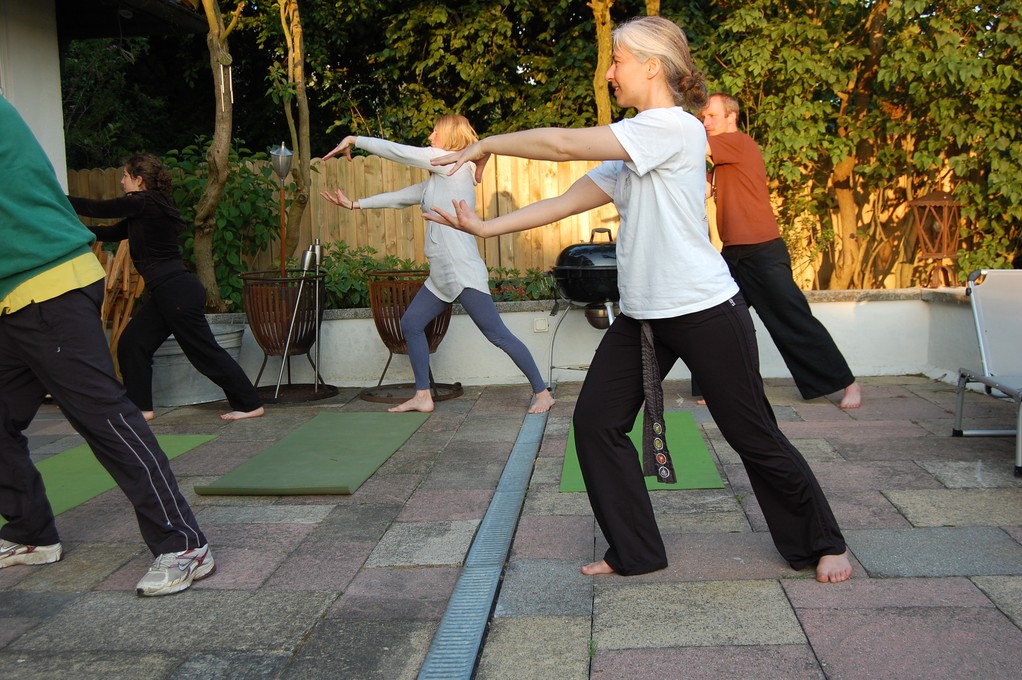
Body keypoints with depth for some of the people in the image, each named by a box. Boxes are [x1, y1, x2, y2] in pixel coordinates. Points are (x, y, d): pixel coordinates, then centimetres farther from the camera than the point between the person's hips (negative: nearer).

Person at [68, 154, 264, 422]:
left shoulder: (145, 203, -11)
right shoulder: (146, 209, 16)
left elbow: (98, 209, -5)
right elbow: (113, 232, 21)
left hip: (178, 291, -10)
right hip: (166, 292, 10)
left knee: (205, 351, -4)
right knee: (132, 344, 12)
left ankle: (250, 404, 2)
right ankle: (141, 407, 20)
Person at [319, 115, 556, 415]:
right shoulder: (436, 181, 19)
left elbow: (398, 152, -6)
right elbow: (400, 197, 24)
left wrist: (355, 140, 3)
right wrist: (354, 204, 24)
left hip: (464, 274, -10)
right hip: (441, 276, 10)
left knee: (498, 335, -9)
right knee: (411, 323, 9)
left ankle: (542, 392, -1)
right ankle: (423, 396, 15)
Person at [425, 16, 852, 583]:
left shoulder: (674, 126, -15)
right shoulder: (630, 147, 14)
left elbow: (565, 144, -20)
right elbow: (566, 201, 7)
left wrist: (485, 145, -8)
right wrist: (485, 227, 0)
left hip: (705, 311, -8)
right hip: (641, 316, 9)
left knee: (754, 436, 3)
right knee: (595, 423, 2)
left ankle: (821, 543, 26)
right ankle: (635, 552, 17)